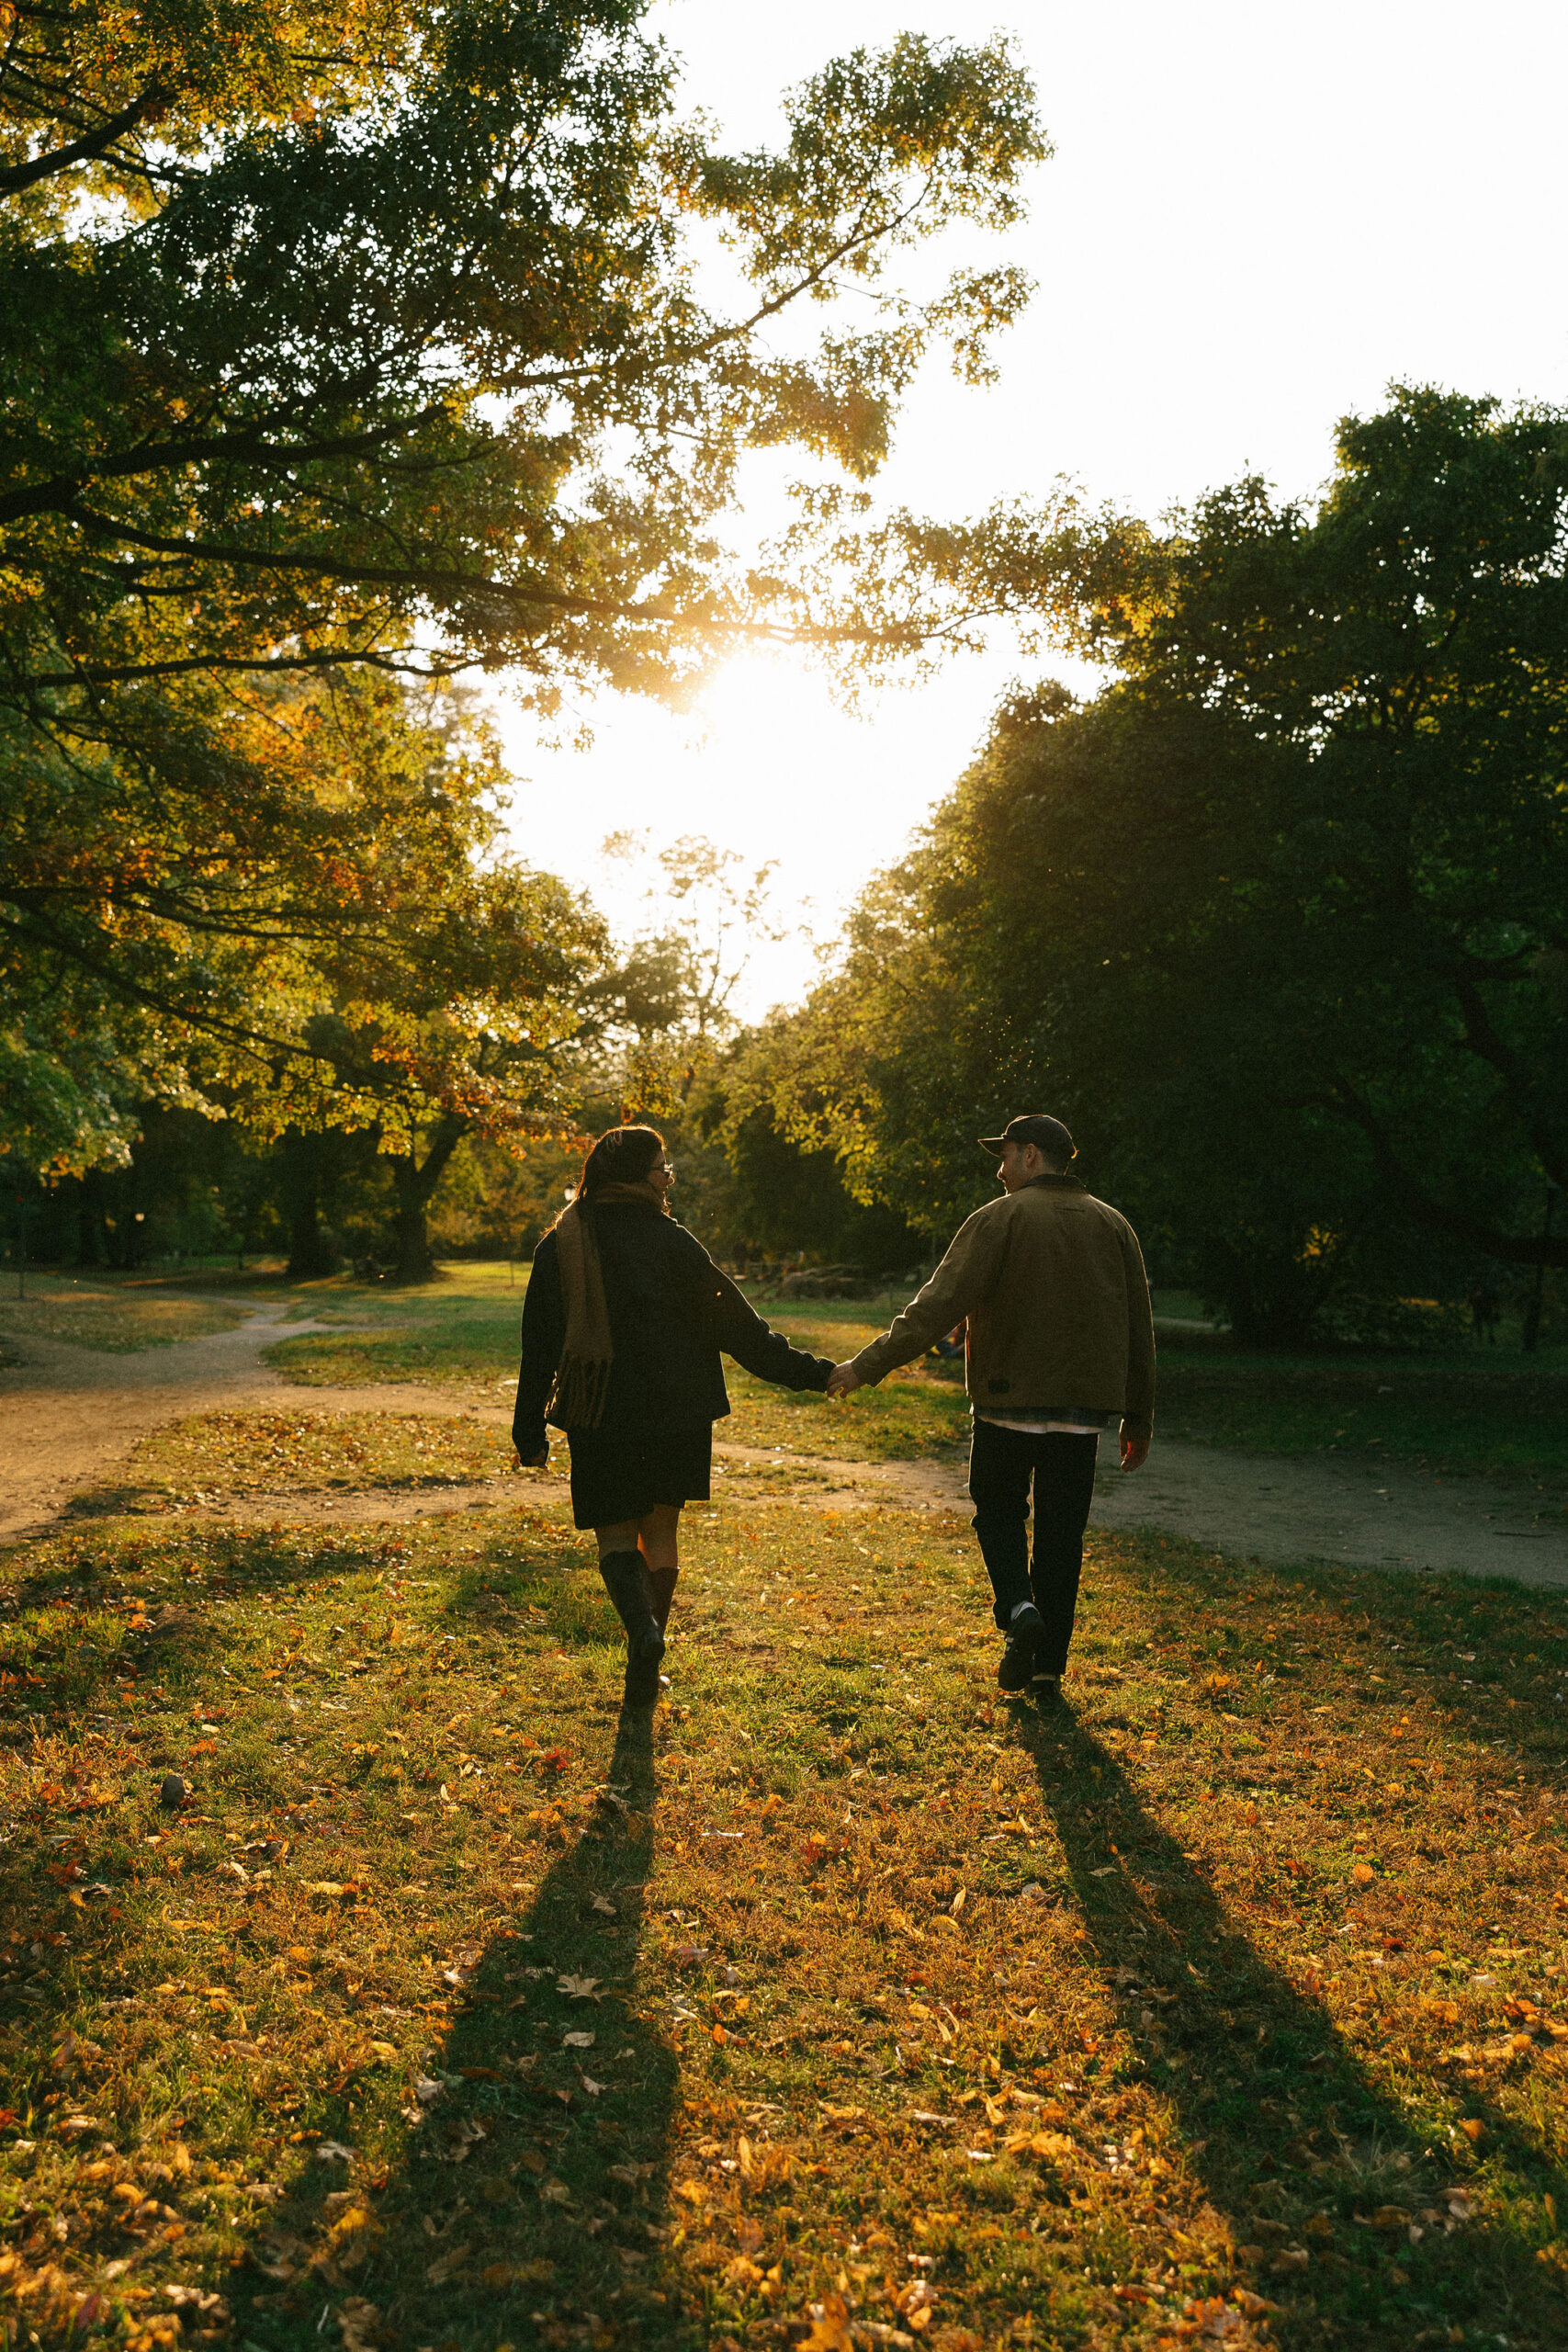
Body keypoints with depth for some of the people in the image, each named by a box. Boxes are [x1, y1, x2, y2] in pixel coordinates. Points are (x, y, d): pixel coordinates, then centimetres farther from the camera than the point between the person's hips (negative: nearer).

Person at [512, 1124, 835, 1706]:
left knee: (615, 1532, 11)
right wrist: (808, 1372, 0)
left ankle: (642, 1627, -17)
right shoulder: (669, 1240, -9)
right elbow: (732, 1320, -8)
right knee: (660, 1529, 14)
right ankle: (644, 1672, 19)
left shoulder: (559, 1246, -2)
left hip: (597, 1413, 1)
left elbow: (540, 1343, 1)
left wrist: (530, 1431, 8)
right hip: (675, 1410, -1)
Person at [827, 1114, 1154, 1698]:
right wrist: (1139, 1419, 18)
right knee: (1061, 1529, 10)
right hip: (1081, 1409, 4)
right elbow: (1139, 1333, 11)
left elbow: (938, 1306, -15)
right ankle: (1048, 1668, 13)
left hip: (1008, 1400, -4)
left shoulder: (999, 1219, -8)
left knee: (997, 1508, 17)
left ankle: (1017, 1606, -6)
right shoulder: (1113, 1226, 8)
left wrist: (866, 1365, -13)